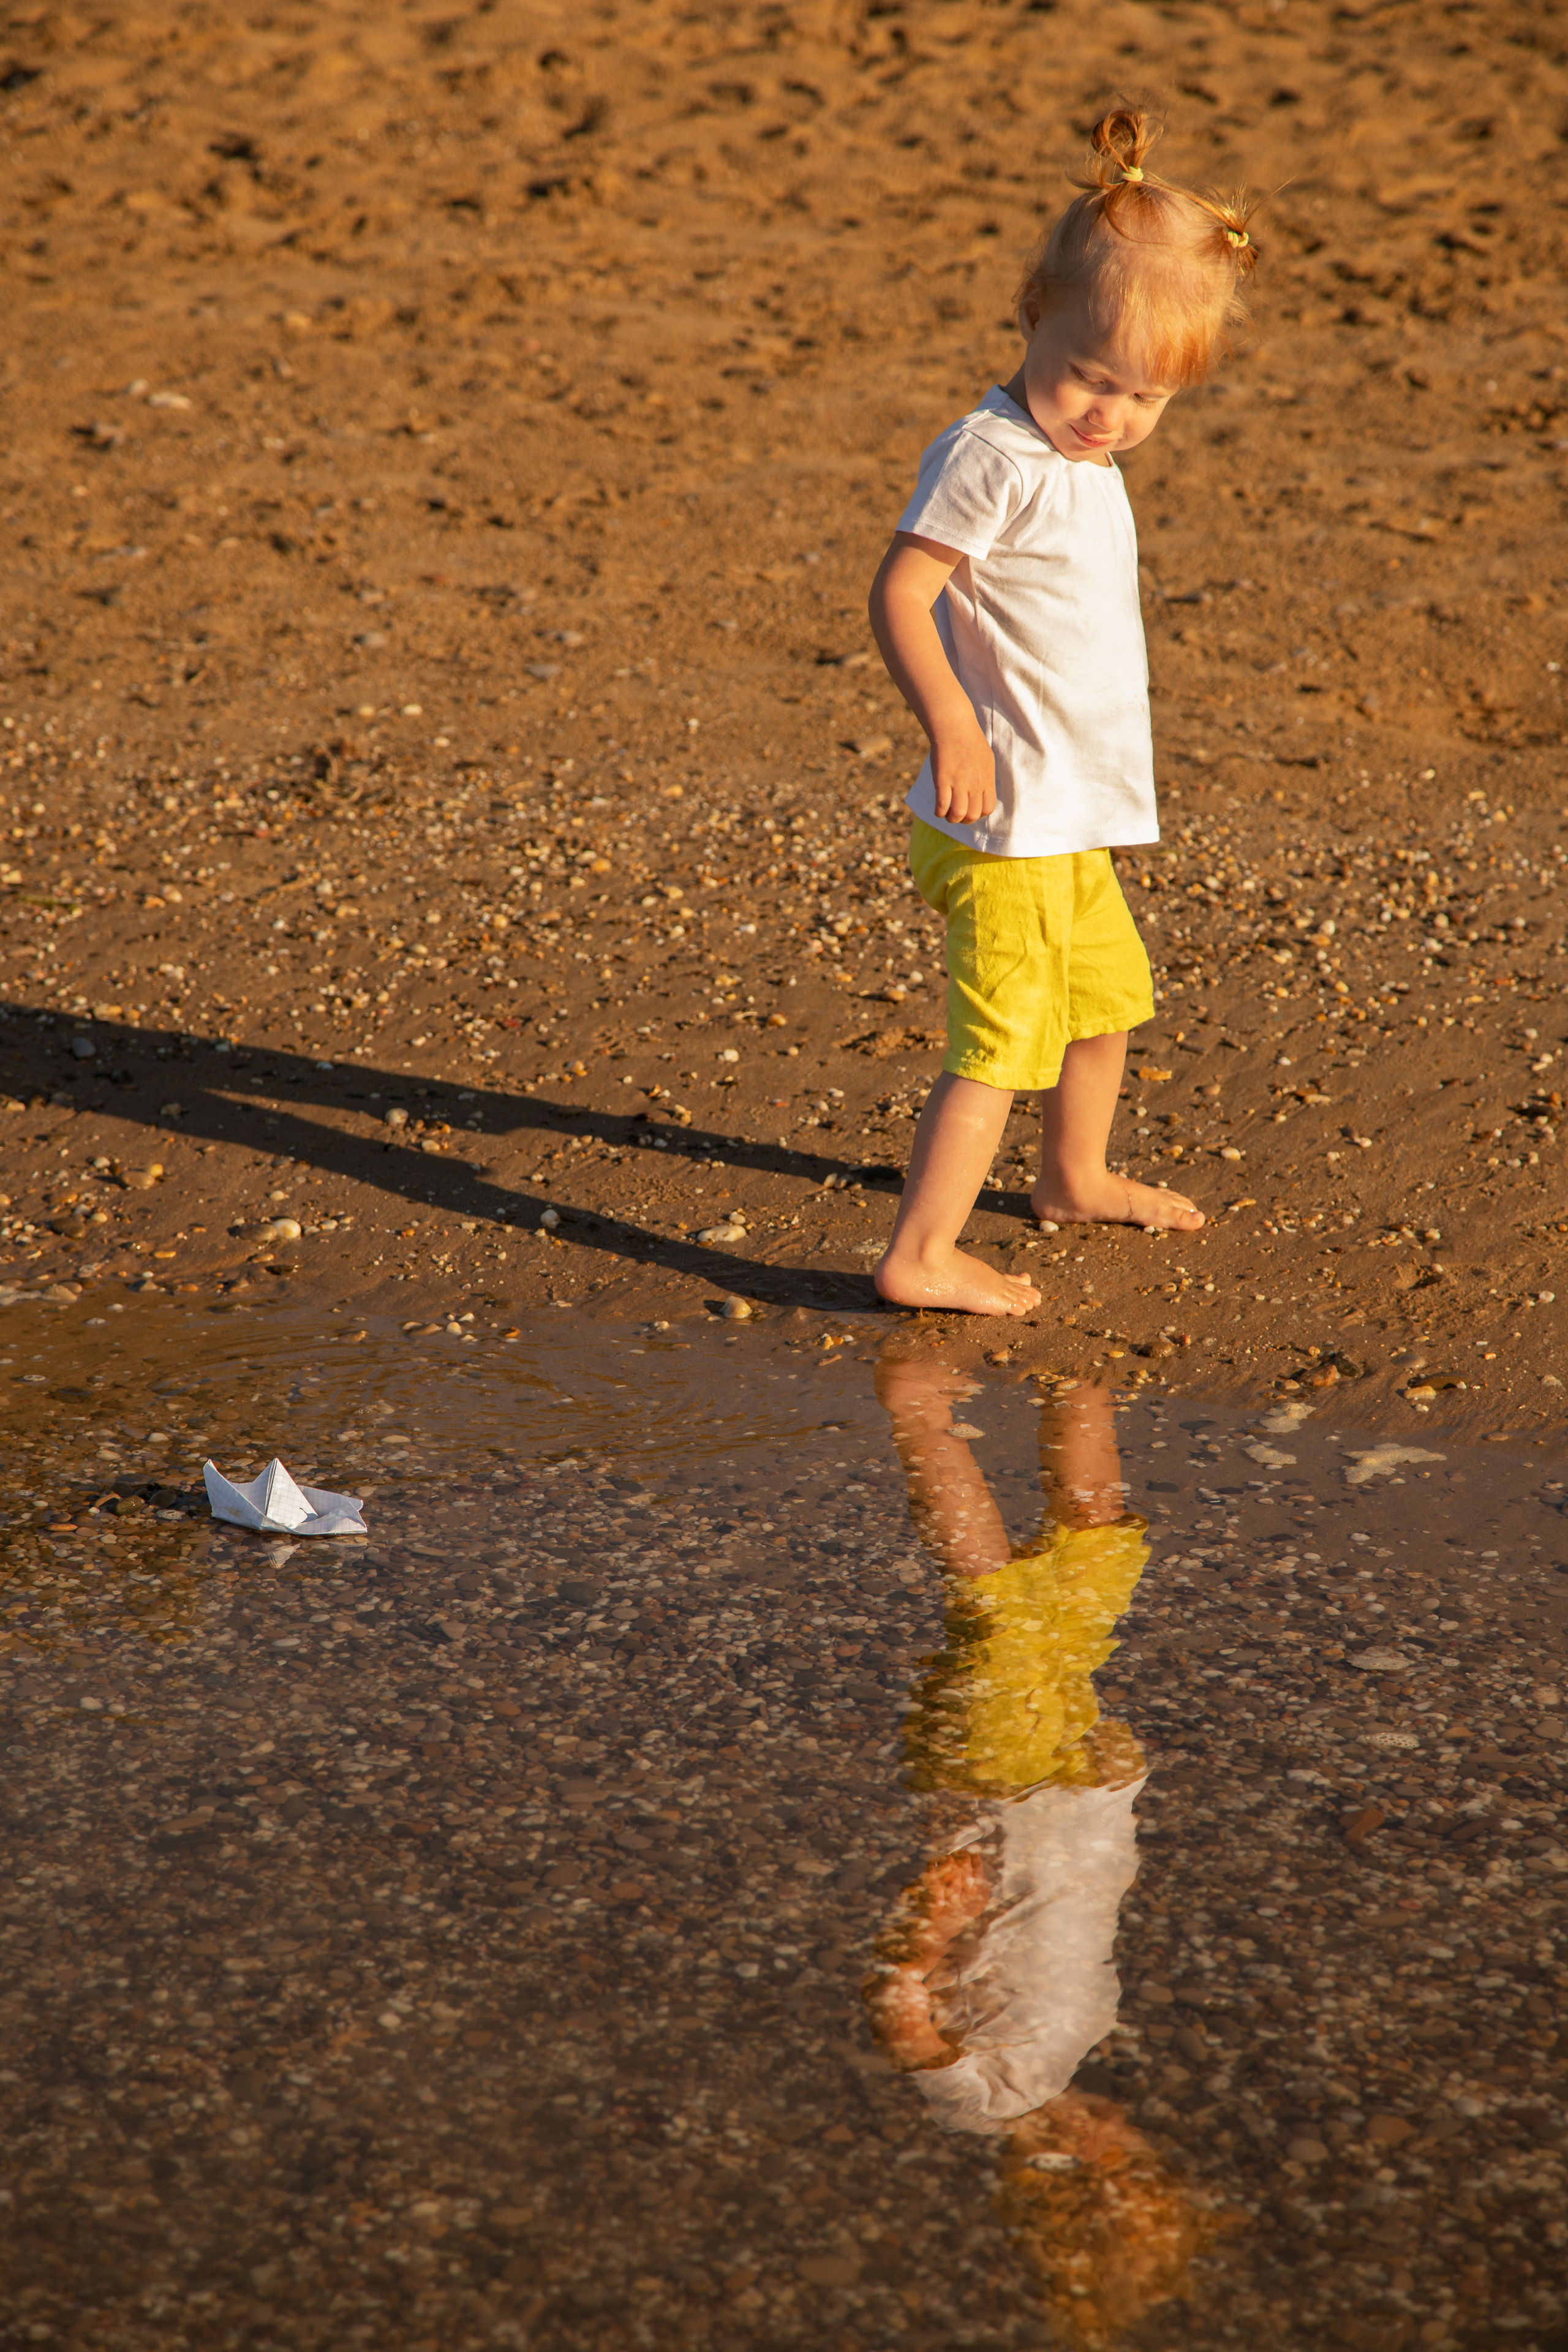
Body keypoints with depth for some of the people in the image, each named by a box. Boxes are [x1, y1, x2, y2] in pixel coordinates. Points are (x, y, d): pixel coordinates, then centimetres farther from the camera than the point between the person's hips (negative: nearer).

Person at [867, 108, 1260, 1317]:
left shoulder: (1084, 464, 12)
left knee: (1107, 994, 26)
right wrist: (952, 723, -32)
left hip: (1071, 818, 10)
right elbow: (899, 592, -23)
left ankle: (1076, 1177, 46)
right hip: (1008, 820, -10)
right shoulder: (992, 457, -18)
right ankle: (922, 1253, -6)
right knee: (1006, 1037, -10)